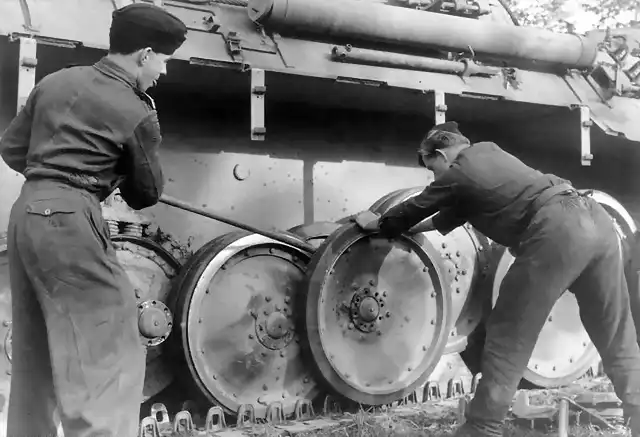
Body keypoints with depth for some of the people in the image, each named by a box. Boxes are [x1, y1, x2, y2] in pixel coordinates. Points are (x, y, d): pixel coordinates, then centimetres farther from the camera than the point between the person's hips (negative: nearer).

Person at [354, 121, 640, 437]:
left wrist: (375, 223, 39)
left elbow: (413, 210, 21)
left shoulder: (455, 176, 6)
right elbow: (454, 213, 37)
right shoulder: (489, 152, 27)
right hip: (595, 219, 9)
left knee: (508, 338, 2)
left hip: (556, 234, -8)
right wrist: (413, 228, 45)